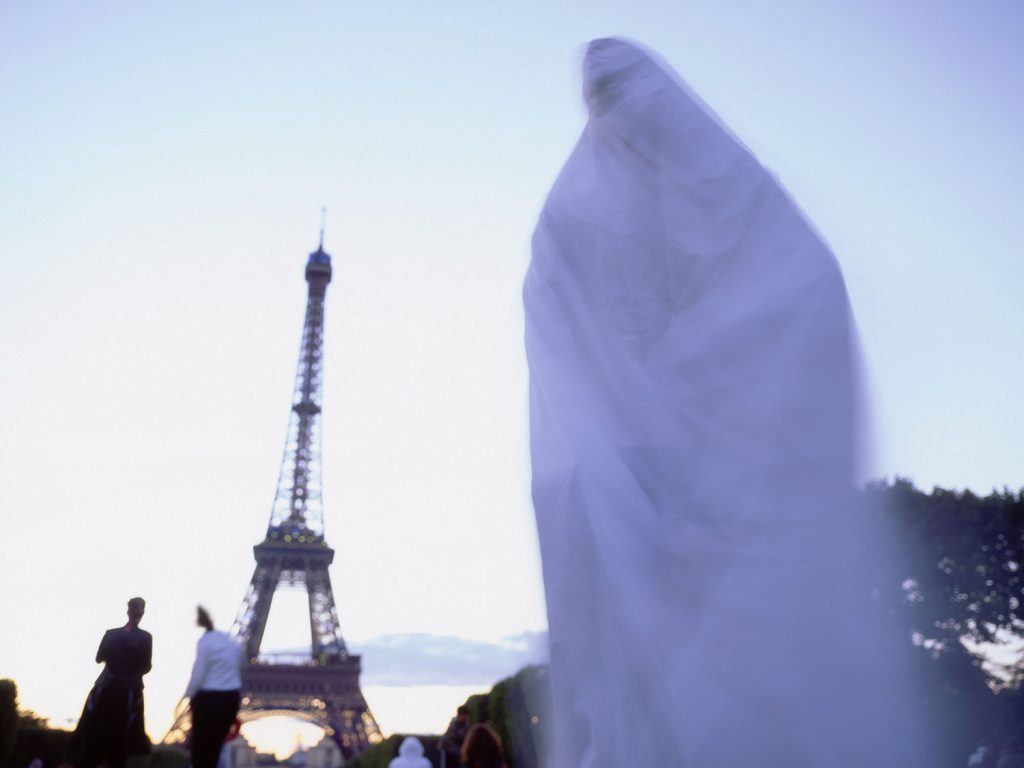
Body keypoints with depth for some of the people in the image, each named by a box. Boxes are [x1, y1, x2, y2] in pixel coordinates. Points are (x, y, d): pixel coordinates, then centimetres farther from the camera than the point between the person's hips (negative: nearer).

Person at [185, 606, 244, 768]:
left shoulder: (204, 641, -12)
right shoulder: (233, 642, 8)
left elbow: (198, 674, -13)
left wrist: (189, 695, 0)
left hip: (209, 698, -6)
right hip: (231, 697, 6)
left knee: (200, 742, 9)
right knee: (216, 742, 17)